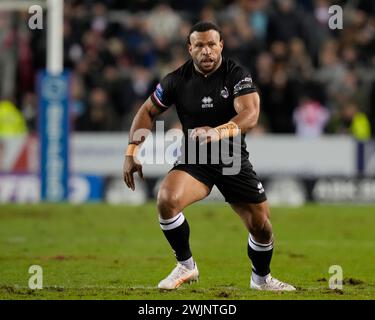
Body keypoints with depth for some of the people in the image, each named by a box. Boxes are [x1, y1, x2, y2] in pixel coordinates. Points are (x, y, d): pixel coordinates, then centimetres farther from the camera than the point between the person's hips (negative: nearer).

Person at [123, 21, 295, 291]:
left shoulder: (237, 76, -13)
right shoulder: (177, 79, -6)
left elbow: (250, 114, -28)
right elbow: (148, 112, 7)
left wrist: (219, 132, -46)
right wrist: (132, 152, -2)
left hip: (234, 160, 0)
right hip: (193, 160, 1)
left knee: (261, 226, -1)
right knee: (167, 200, -28)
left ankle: (261, 278, 31)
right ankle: (186, 266, -8)